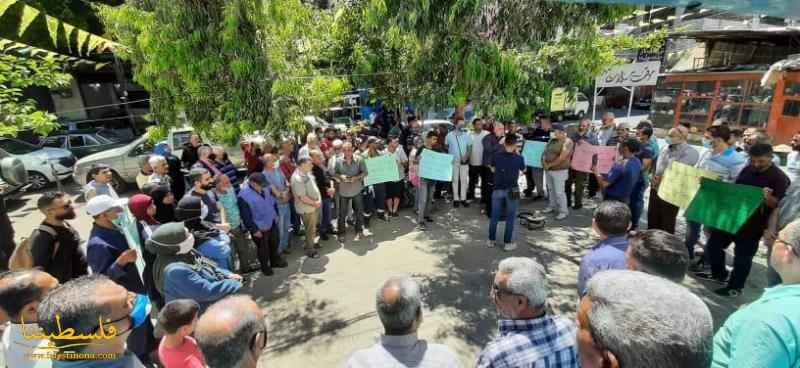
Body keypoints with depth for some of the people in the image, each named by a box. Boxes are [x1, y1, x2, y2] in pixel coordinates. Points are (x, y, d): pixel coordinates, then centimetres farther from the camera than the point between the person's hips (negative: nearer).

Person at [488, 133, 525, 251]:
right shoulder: (519, 158, -12)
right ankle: (507, 243, 13)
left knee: (494, 216, 12)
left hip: (497, 189, 2)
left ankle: (491, 240, 22)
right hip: (512, 191, -2)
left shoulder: (497, 156, -8)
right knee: (510, 217, 9)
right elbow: (523, 170, 9)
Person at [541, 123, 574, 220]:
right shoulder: (552, 140, 9)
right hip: (548, 170, 7)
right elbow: (545, 152, 10)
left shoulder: (567, 142, -13)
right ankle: (552, 206, 32)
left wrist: (549, 165, -12)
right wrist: (544, 162, -9)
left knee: (559, 192, -5)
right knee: (551, 190, 17)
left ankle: (563, 211, 6)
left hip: (559, 171, -7)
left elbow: (562, 158, -20)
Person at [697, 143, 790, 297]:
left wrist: (767, 198, -38)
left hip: (753, 224, -7)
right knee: (713, 244, 13)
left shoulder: (779, 178, -11)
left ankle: (735, 287, 19)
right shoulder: (747, 170, 7)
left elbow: (778, 205, -18)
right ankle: (718, 274, 33)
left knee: (743, 256, 4)